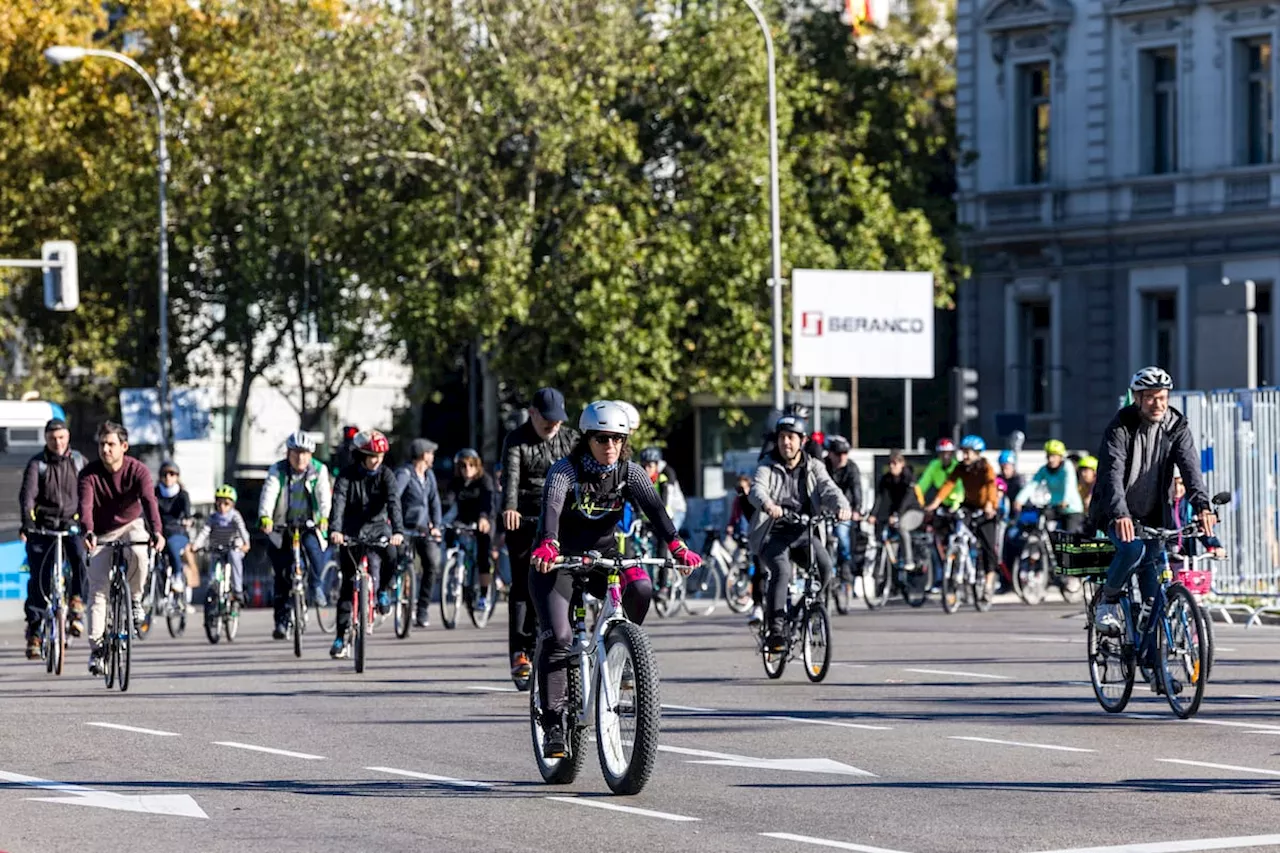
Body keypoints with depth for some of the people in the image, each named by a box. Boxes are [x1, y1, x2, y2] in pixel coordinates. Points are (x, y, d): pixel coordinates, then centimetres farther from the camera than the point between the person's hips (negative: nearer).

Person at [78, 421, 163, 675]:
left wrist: (156, 531, -51)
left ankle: (135, 598, -10)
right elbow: (85, 504, -31)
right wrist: (88, 533, -51)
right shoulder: (89, 474, -17)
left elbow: (149, 500, -32)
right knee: (97, 590, -8)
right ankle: (96, 647, -1)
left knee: (138, 553, -36)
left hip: (132, 525, -1)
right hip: (102, 534, 1)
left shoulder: (137, 470, -18)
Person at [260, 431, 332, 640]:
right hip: (282, 527, 0)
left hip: (309, 525, 0)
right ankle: (281, 621, 5)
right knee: (282, 576, -3)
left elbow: (324, 496, -19)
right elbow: (268, 494, -25)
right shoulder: (277, 471, -10)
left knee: (313, 547, -31)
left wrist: (324, 517, -38)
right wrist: (265, 517, -43)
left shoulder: (319, 470, -7)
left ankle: (316, 586, -4)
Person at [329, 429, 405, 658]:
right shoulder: (347, 475, -10)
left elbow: (393, 503, -21)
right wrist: (336, 530, -41)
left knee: (391, 554, -33)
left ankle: (382, 590, -3)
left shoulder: (385, 474, -8)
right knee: (348, 583, -3)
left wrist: (398, 531, -37)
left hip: (378, 526, 0)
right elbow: (338, 502, -23)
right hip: (352, 530, 0)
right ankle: (340, 637, 4)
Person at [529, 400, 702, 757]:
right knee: (557, 637, -20)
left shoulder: (630, 472, -6)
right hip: (559, 560, -3)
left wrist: (676, 545, -39)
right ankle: (553, 723, -12)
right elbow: (551, 506, -34)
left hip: (603, 554, 3)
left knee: (640, 587, -29)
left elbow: (654, 507, -21)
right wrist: (548, 545, -55)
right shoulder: (565, 470, -16)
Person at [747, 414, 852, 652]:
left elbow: (828, 489, -8)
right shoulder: (767, 467, 2)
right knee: (781, 571, -28)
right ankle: (775, 630, -27)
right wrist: (767, 504, -43)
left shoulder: (814, 468, 9)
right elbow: (757, 489, -18)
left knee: (825, 567, -22)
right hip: (773, 533, -3)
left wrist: (842, 506, -32)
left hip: (802, 532, 3)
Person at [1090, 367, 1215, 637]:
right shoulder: (1120, 428, -15)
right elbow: (1113, 473, -27)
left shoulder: (1177, 428, -5)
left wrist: (1202, 506, -37)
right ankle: (1108, 601, -8)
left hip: (1153, 516, 4)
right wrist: (1120, 515, -44)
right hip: (1117, 514, -4)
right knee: (1132, 547, -32)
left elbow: (1190, 468, -18)